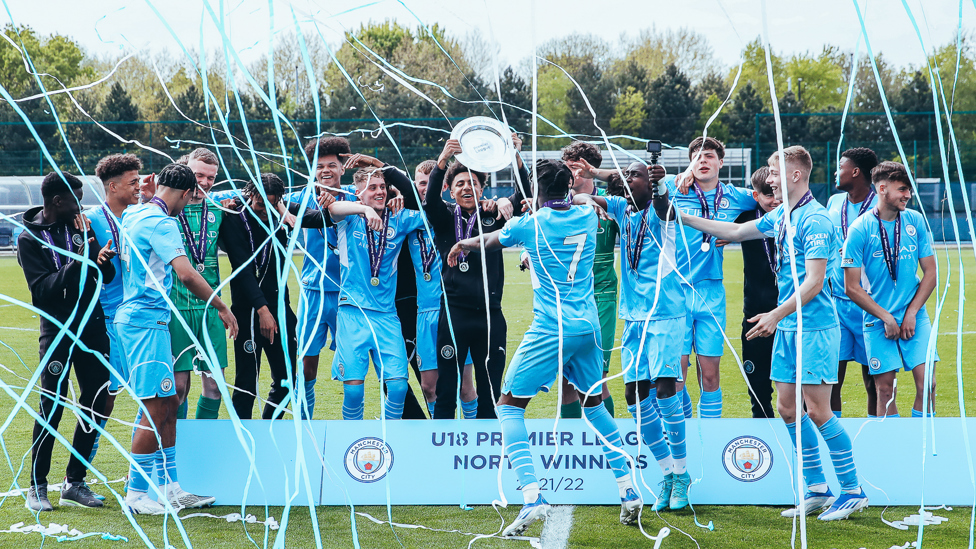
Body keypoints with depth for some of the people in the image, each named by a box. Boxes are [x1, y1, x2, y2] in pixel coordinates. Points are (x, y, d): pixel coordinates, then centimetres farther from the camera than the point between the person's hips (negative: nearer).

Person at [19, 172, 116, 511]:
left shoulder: (80, 226, 9)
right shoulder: (29, 239, -4)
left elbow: (108, 276, 3)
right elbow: (45, 288, -14)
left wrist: (97, 255, -18)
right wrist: (79, 260, -23)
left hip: (92, 326, 5)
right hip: (58, 330, -5)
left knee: (96, 404, 4)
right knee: (52, 408, -6)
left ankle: (75, 482, 15)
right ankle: (37, 486, 5)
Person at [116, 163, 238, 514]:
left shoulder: (133, 214, 12)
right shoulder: (161, 223, -16)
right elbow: (186, 274, -24)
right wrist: (222, 308, -17)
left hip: (134, 315, 10)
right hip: (146, 319, -10)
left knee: (168, 403, 13)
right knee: (155, 407, -8)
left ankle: (169, 487, 17)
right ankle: (136, 494, -4)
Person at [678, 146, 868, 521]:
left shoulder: (815, 219, -15)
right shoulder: (781, 216, 13)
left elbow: (814, 281, -20)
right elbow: (735, 232, 26)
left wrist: (777, 315, -24)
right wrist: (682, 218, 24)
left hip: (813, 327, -9)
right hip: (788, 327, 9)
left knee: (818, 410, -9)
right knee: (787, 409, 9)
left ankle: (852, 490, 0)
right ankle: (816, 489, 16)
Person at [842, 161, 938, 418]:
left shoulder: (916, 221, 3)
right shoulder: (860, 230, -7)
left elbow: (930, 273, 7)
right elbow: (853, 288, -4)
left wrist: (911, 313, -3)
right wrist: (886, 318, -9)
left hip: (915, 317, 2)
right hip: (878, 321, -2)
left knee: (927, 384, -8)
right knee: (885, 390, -1)